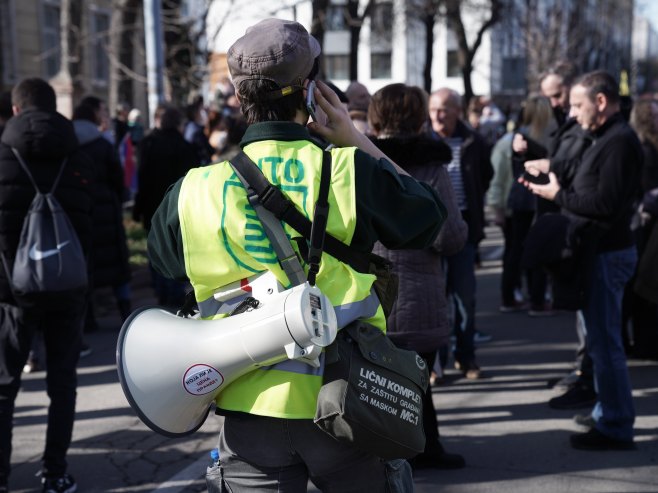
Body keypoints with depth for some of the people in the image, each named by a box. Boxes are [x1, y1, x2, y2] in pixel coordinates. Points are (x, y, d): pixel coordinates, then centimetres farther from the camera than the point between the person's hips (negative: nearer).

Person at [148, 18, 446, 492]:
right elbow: (427, 213, 6)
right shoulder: (350, 171, -12)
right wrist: (356, 140, 8)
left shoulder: (196, 190, -5)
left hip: (252, 406, 1)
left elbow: (162, 254, 16)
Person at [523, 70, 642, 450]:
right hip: (600, 249, 11)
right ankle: (608, 412, 30)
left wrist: (559, 196, -15)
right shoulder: (607, 138, 17)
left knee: (605, 341, -5)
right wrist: (553, 177, 5)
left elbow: (607, 204, -25)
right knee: (601, 338, 18)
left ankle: (615, 428, 4)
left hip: (608, 253, -11)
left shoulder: (619, 141, -17)